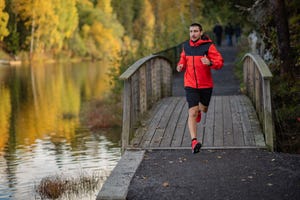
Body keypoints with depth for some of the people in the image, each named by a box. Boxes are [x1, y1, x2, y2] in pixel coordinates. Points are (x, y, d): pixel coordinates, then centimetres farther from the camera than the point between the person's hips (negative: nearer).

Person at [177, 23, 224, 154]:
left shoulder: (208, 46, -9)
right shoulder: (186, 46, 3)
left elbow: (220, 62, -12)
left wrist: (210, 63, -33)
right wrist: (180, 66, -3)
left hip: (206, 85, 0)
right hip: (190, 85, 1)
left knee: (203, 109, 21)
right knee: (192, 113, -12)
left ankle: (199, 109, 59)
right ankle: (194, 141, -14)